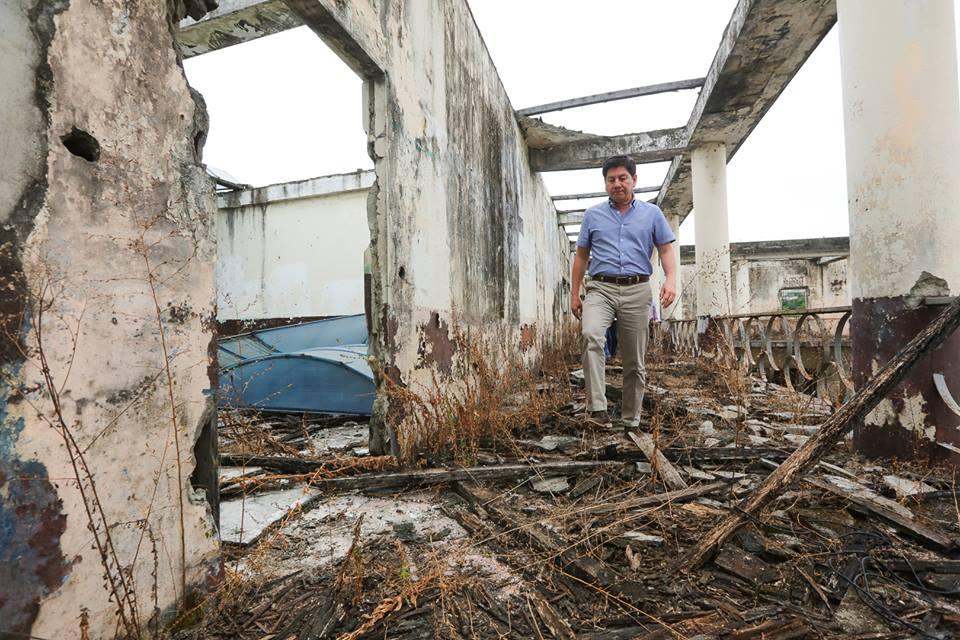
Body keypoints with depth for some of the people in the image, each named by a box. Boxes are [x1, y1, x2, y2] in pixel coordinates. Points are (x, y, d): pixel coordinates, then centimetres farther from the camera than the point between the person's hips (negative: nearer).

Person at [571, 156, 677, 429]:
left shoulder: (652, 213, 11)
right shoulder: (592, 215, 12)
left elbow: (666, 250, 8)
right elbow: (581, 256, 15)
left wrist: (671, 279, -11)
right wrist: (574, 294, 10)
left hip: (636, 291, 1)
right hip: (600, 288, 0)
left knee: (634, 361, 4)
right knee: (591, 335, -31)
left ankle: (631, 421, 18)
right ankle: (597, 407, -31)